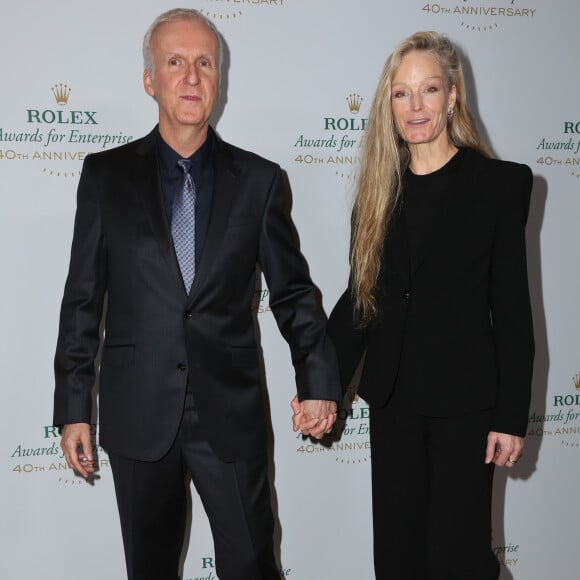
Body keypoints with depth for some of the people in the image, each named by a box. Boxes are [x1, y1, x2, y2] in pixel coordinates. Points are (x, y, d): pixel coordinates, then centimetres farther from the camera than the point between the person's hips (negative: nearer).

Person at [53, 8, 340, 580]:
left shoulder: (258, 179, 3)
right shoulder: (106, 174, 3)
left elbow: (293, 290, 6)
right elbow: (83, 298, 4)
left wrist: (318, 380, -4)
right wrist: (73, 407, 2)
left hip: (231, 414, 0)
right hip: (138, 415, 1)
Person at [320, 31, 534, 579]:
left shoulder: (501, 182, -5)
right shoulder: (380, 189, 6)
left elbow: (512, 308, -6)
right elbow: (359, 296, 8)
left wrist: (512, 416, -8)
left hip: (465, 398, -4)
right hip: (392, 397, 4)